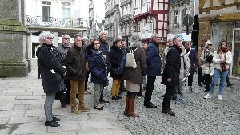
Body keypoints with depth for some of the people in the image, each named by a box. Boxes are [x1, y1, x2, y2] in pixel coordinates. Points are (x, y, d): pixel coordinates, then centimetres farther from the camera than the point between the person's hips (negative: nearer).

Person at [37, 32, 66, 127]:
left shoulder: (50, 49, 17)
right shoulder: (43, 51, -13)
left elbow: (56, 61, 15)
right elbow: (52, 64, -17)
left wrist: (62, 69, -1)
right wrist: (63, 70, -9)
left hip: (53, 77, 9)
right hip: (49, 78, -9)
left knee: (50, 98, 17)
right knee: (49, 99, -3)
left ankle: (50, 116, 29)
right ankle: (48, 120, 5)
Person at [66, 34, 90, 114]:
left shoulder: (82, 50, 11)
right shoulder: (71, 51, -14)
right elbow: (68, 64, -16)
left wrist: (85, 72, 12)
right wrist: (74, 72, -20)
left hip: (82, 75, 8)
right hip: (74, 76, -8)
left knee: (81, 91, 16)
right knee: (73, 92, 2)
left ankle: (81, 106, 28)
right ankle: (73, 108, 12)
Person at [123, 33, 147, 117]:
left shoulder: (129, 50, 5)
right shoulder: (141, 50, -9)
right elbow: (143, 63, -9)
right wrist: (144, 72, 5)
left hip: (128, 73, 6)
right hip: (136, 74, -6)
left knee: (129, 92, 15)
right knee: (133, 93, 0)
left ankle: (127, 110, 23)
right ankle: (130, 111, 7)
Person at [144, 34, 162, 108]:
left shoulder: (154, 46, 16)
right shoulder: (152, 47, -17)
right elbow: (148, 58, -26)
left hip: (152, 70, 11)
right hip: (152, 70, -11)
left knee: (149, 86, 16)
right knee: (150, 86, -3)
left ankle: (147, 101, 26)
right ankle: (147, 103, 6)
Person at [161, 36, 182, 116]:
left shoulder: (176, 50, 16)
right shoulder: (173, 50, -17)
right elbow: (169, 64, -23)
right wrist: (169, 76, -24)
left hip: (173, 75, 10)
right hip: (171, 76, -10)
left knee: (169, 92, 16)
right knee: (170, 92, -2)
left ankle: (165, 107, 27)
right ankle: (166, 108, 8)